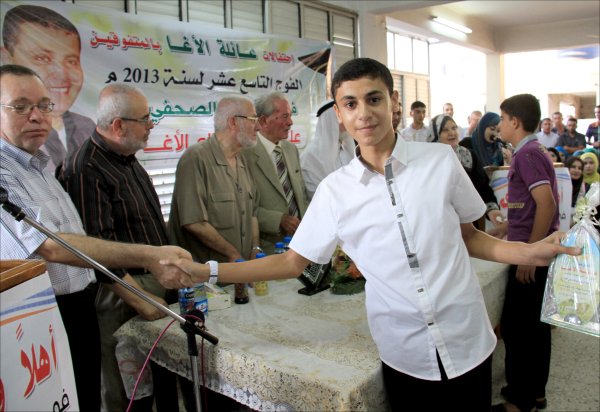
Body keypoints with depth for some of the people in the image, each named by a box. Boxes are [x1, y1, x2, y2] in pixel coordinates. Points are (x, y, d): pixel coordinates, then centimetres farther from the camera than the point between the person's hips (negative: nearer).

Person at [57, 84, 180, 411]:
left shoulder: (128, 160, 11)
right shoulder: (85, 169, -19)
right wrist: (138, 296, -20)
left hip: (156, 281, 9)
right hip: (123, 292, -8)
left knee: (162, 377, 18)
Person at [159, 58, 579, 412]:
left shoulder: (441, 160, -6)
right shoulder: (335, 190, -5)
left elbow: (467, 237, 7)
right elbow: (294, 261, 1)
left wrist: (530, 252, -10)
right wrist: (204, 271, -4)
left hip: (466, 343, 1)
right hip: (403, 352, 0)